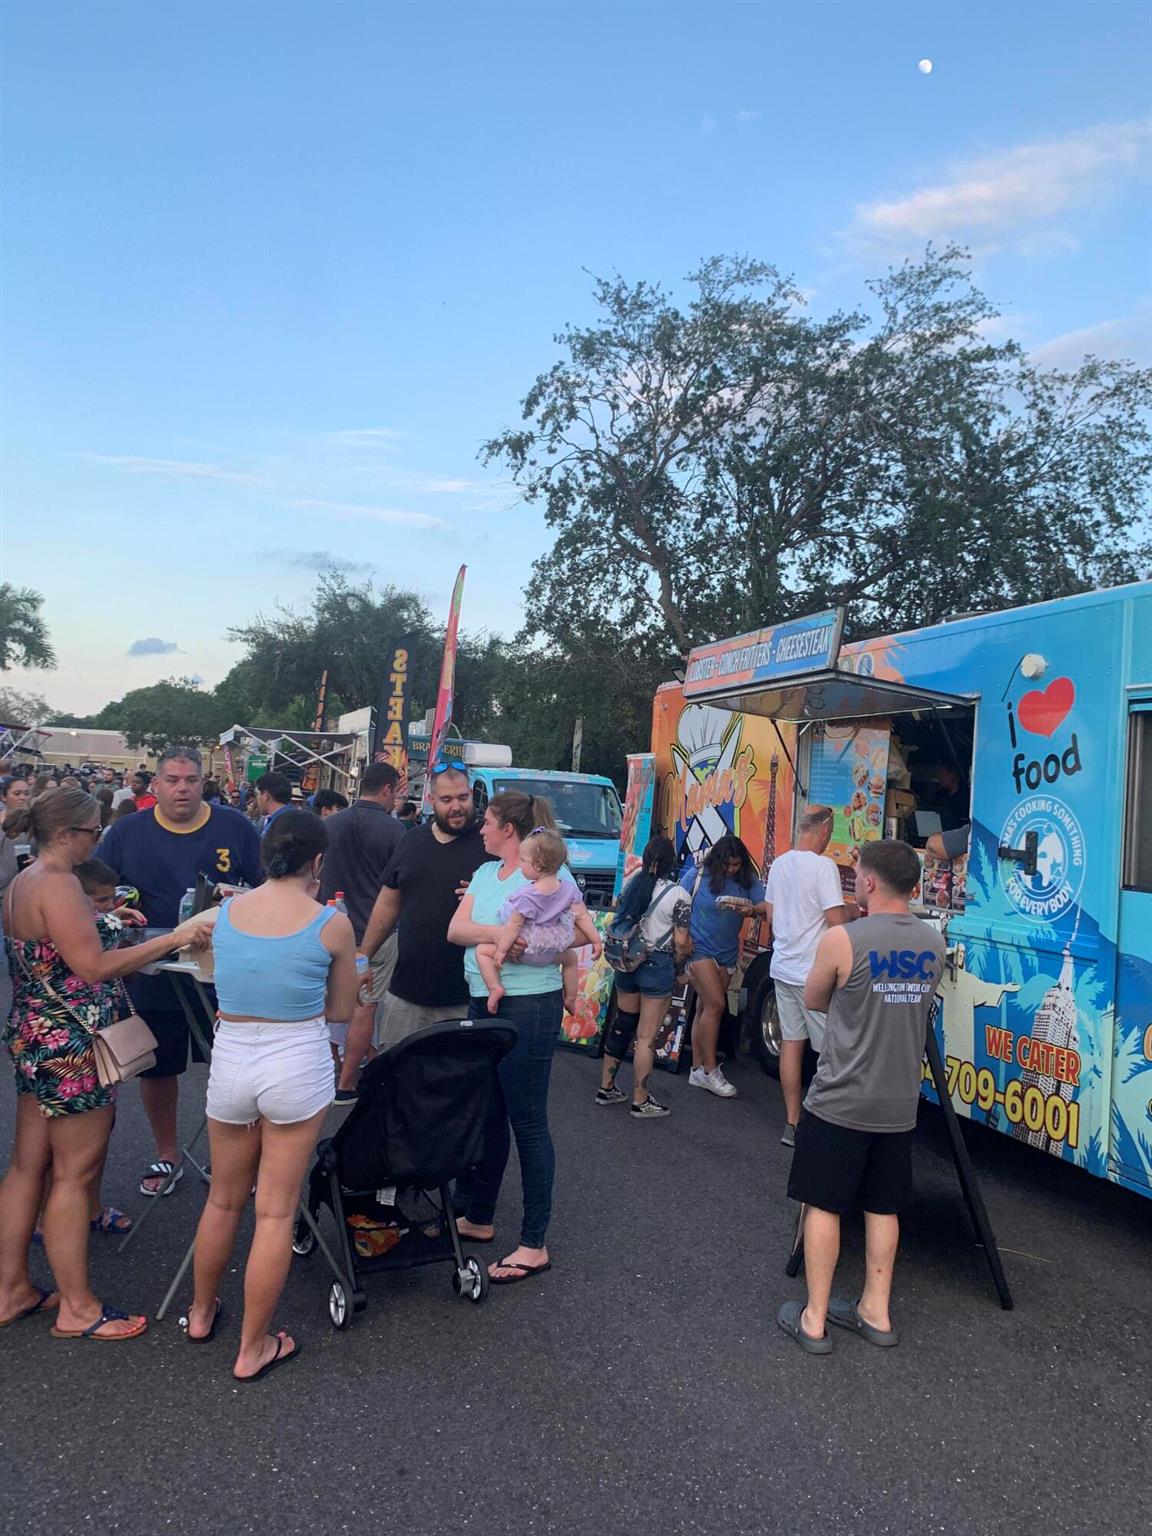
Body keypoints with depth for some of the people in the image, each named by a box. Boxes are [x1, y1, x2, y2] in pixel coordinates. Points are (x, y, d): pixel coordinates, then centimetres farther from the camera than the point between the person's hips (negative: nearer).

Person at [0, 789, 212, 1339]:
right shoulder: (58, 885, -21)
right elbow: (93, 966, -26)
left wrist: (103, 922, 17)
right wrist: (174, 938, -25)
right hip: (70, 1046, -10)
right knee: (75, 1173, 1)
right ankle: (77, 1308, 12)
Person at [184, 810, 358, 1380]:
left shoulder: (225, 912, -3)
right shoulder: (332, 924, -12)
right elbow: (341, 1010, 1)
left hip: (230, 1061, 4)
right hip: (297, 1066, -4)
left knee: (223, 1199, 24)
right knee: (276, 1212, 11)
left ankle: (201, 1313, 45)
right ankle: (252, 1348, 24)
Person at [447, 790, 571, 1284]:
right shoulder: (484, 873, 12)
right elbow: (455, 930, 1)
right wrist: (503, 933, -16)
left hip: (529, 1007, -8)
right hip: (483, 1003, 8)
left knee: (527, 1123, 0)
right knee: (486, 1115, 18)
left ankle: (534, 1246, 12)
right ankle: (477, 1218, 34)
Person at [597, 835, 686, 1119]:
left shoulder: (630, 885, 2)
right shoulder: (677, 895, -13)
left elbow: (618, 926, 9)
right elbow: (680, 943, -11)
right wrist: (678, 959, 8)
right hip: (658, 966, -5)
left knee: (621, 1025, 18)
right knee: (647, 1036, 2)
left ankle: (606, 1088, 27)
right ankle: (640, 1101, 11)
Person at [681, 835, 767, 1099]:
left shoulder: (748, 880, 0)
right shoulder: (696, 876, -7)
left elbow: (767, 905, -11)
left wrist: (752, 909, -31)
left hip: (727, 954, 4)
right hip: (700, 948, -4)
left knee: (705, 1008, 11)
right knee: (716, 1005, -12)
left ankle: (697, 1069, 19)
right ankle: (710, 1070, -3)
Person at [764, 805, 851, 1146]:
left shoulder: (779, 864, 7)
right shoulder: (823, 866, -15)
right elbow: (837, 921, -18)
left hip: (783, 967, 7)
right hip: (814, 973, -7)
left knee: (791, 1041, 11)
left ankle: (792, 1124, 17)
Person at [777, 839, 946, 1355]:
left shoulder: (842, 941, -17)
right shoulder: (933, 943, 0)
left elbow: (814, 1000, -1)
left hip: (840, 1101, -5)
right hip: (899, 1104, 5)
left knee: (823, 1205, 7)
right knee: (883, 1208, 17)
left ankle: (814, 1320, 15)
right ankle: (875, 1312, 28)